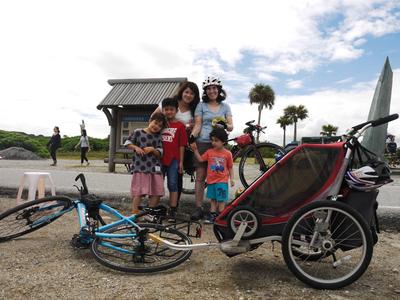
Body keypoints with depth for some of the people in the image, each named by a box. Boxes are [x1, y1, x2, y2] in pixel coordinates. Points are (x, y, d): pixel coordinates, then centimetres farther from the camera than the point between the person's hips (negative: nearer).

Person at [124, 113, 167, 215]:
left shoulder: (158, 137, 13)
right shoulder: (138, 132, 3)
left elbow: (160, 153, 9)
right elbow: (127, 143, 6)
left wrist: (152, 149, -10)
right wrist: (136, 147, -11)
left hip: (154, 167, 4)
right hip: (140, 166, -4)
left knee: (156, 193, 3)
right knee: (138, 192, -5)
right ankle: (134, 213, 5)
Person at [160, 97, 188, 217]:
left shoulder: (180, 125, -2)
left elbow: (182, 145, -2)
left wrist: (181, 161, -4)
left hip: (173, 159, -3)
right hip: (160, 158, 4)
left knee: (172, 185, 1)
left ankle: (173, 210, 9)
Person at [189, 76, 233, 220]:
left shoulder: (225, 106, 13)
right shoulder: (201, 105, 9)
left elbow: (231, 126, 8)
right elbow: (198, 124, 2)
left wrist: (225, 125, -16)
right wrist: (192, 137, -17)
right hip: (203, 143, -1)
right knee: (200, 177, -3)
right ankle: (198, 208, 2)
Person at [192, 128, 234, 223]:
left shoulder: (227, 153, -3)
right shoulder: (209, 152, 2)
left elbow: (230, 167, 3)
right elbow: (200, 159, -2)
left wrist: (231, 179, 0)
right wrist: (195, 150, -10)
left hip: (222, 181, -3)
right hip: (211, 180, 3)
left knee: (221, 200, 3)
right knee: (213, 199, 14)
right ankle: (212, 215, 23)